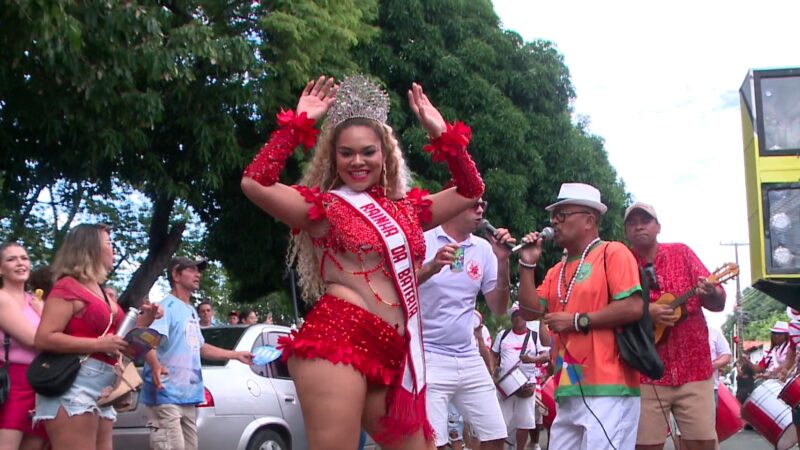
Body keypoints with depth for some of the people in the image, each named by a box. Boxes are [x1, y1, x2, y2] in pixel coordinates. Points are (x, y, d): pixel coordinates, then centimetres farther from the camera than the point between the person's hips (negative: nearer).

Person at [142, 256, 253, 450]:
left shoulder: (191, 311, 19)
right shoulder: (167, 306, -10)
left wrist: (236, 355, 27)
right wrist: (156, 366, -43)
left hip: (188, 396, 10)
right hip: (166, 395, -10)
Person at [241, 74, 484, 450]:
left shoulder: (404, 210, 20)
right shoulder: (323, 208, 4)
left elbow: (470, 191, 26)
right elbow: (254, 184, -10)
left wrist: (441, 132, 16)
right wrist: (298, 123, -7)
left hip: (392, 356, 7)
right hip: (337, 342, -6)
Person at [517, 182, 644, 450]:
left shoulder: (612, 253, -3)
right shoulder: (557, 270, 21)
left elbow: (633, 307, -13)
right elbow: (531, 311, 13)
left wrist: (577, 321, -10)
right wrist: (527, 264, 5)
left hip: (607, 389, -8)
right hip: (569, 390, 8)